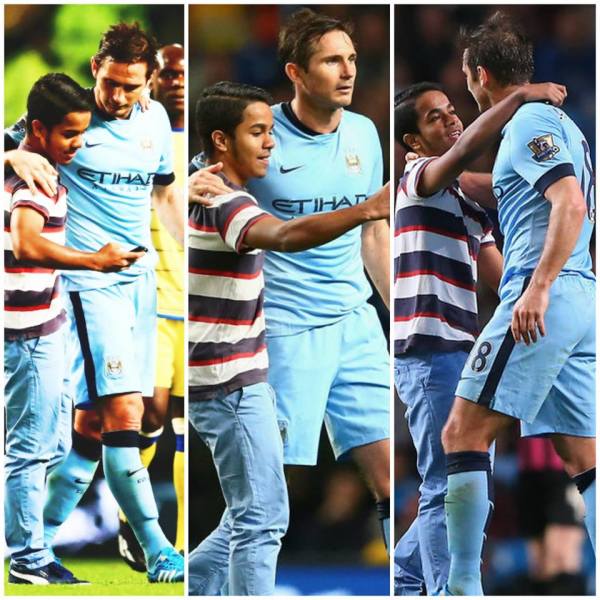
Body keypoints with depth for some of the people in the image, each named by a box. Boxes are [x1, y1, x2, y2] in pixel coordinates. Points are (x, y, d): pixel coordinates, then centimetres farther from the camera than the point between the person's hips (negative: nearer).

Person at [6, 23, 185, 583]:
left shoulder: (154, 119, 11)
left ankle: (41, 538, 16)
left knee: (93, 421, 6)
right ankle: (157, 550, -13)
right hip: (88, 279, -6)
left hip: (140, 279, 6)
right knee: (123, 413, -14)